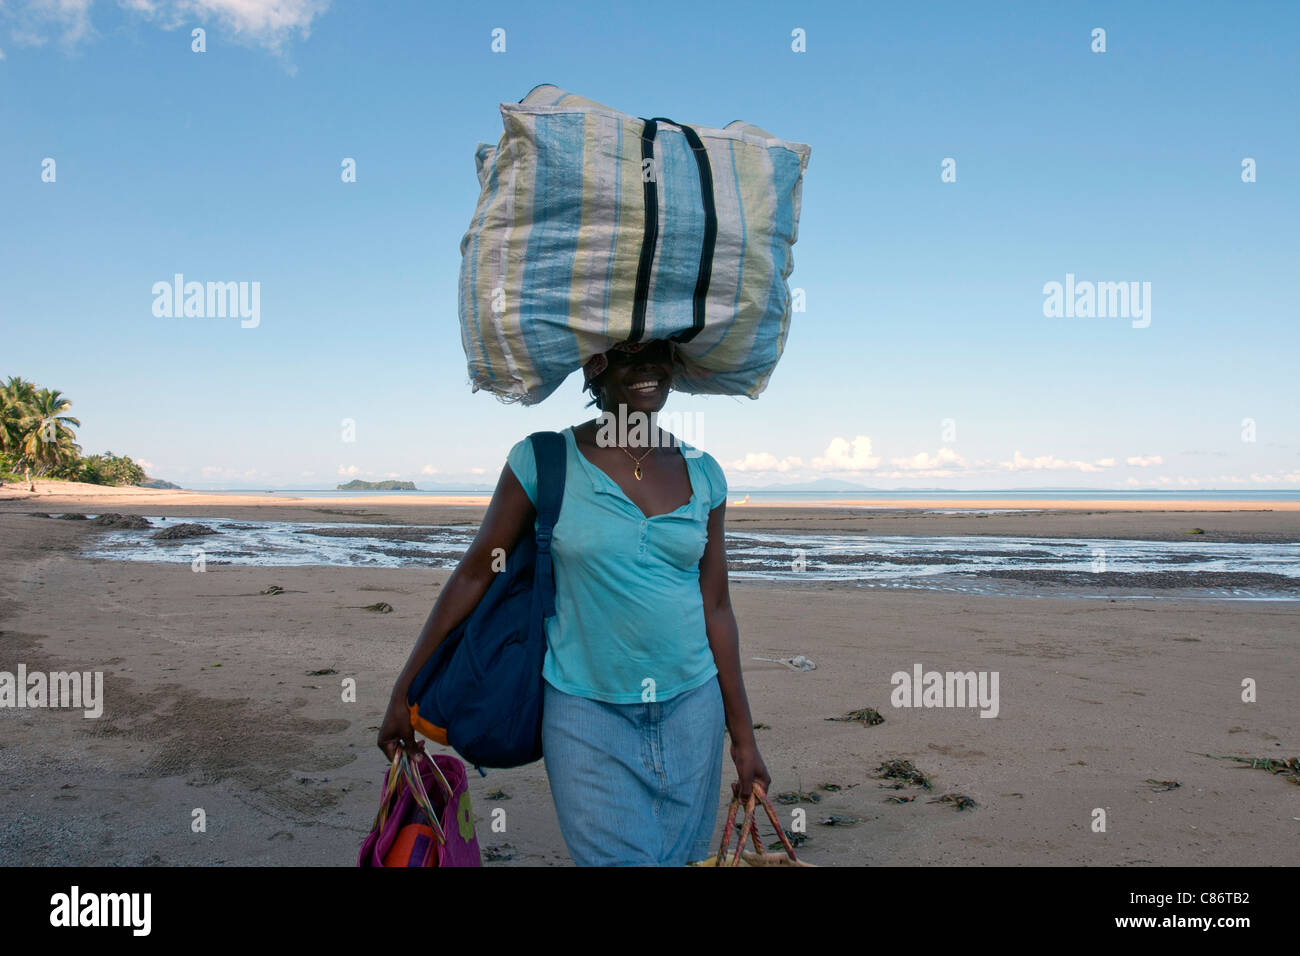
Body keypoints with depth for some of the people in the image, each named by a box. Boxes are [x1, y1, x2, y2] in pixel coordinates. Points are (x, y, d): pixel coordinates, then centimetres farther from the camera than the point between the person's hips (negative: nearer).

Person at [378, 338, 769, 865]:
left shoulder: (703, 474, 4)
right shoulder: (545, 461, -6)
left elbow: (716, 608, 8)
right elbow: (472, 576, 0)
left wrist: (743, 737, 9)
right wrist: (405, 692, 3)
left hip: (690, 708, 4)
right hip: (586, 712, -3)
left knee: (680, 857, 11)